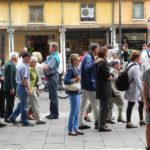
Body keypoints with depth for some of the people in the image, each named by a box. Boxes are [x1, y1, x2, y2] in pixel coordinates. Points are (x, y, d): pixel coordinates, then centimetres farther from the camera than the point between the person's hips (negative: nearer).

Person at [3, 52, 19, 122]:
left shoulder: (9, 64, 14)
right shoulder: (10, 65, -17)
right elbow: (9, 78, -21)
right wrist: (12, 88, -21)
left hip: (9, 88, 10)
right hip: (10, 88, -10)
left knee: (9, 104, 15)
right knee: (10, 104, -4)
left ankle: (8, 118, 22)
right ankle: (8, 118, 1)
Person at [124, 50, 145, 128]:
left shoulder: (130, 64, 9)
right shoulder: (135, 67, -21)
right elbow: (137, 80, -23)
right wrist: (142, 90, -20)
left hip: (136, 90, 10)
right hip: (134, 89, -10)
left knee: (141, 103, 18)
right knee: (130, 105, -3)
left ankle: (141, 120, 27)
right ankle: (128, 123, 3)